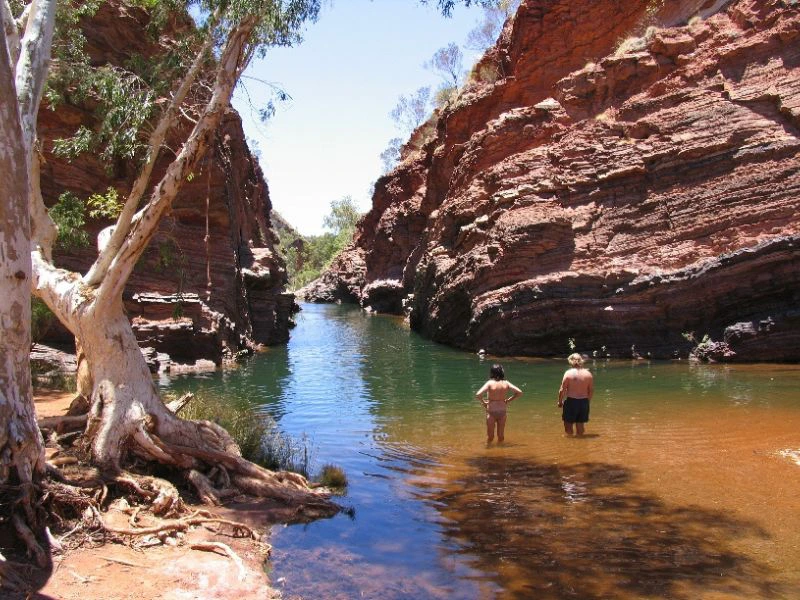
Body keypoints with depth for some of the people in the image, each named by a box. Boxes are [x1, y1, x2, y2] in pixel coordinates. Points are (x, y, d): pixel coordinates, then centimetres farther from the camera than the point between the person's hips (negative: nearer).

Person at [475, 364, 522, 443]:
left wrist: (483, 402, -7)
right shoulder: (506, 383, -5)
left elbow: (478, 395, -25)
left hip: (491, 412, -3)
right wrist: (508, 400, 6)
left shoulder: (490, 383, -14)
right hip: (502, 412, 3)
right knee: (501, 436, 17)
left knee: (490, 437, 11)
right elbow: (519, 392, -2)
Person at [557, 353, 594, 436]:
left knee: (568, 424, 8)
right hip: (584, 401, 4)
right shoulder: (588, 374, 0)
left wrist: (560, 402, 5)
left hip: (571, 401, -4)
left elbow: (562, 390, -8)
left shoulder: (568, 373, -9)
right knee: (580, 425, 17)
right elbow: (591, 390, 6)